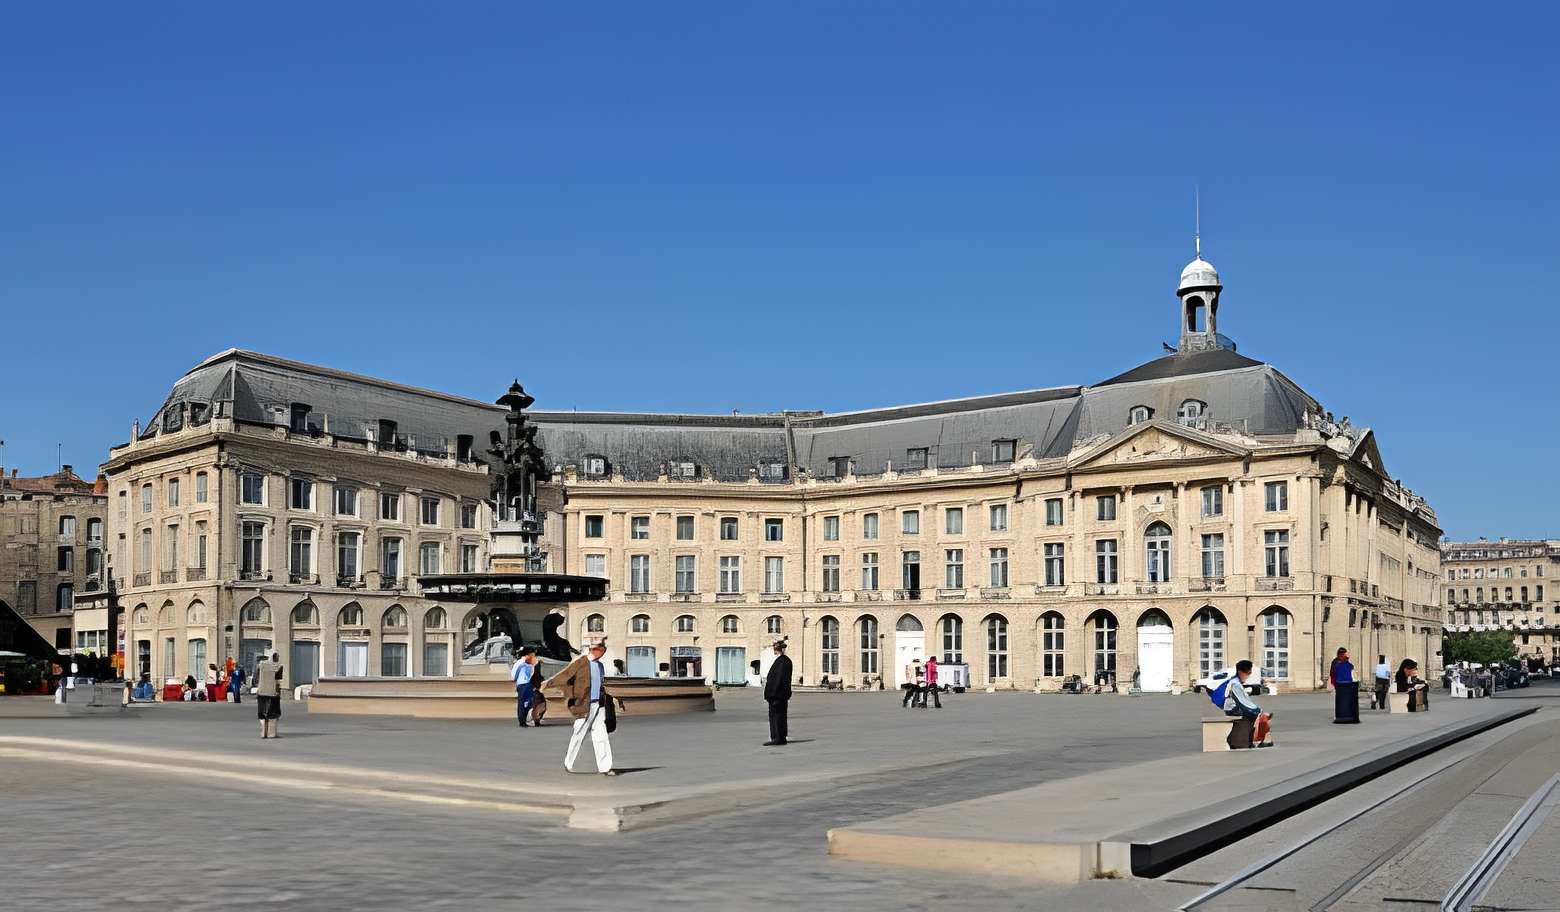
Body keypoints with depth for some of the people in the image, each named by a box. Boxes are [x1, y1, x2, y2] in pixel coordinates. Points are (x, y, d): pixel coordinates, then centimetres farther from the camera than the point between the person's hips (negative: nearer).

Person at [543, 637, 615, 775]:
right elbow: (564, 674, -13)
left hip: (599, 705, 6)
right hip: (585, 705, -6)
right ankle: (568, 763, 19)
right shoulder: (580, 663, -7)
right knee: (579, 735, 2)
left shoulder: (600, 666, 14)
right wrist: (548, 683, -23)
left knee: (601, 736, 2)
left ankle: (604, 767, 3)